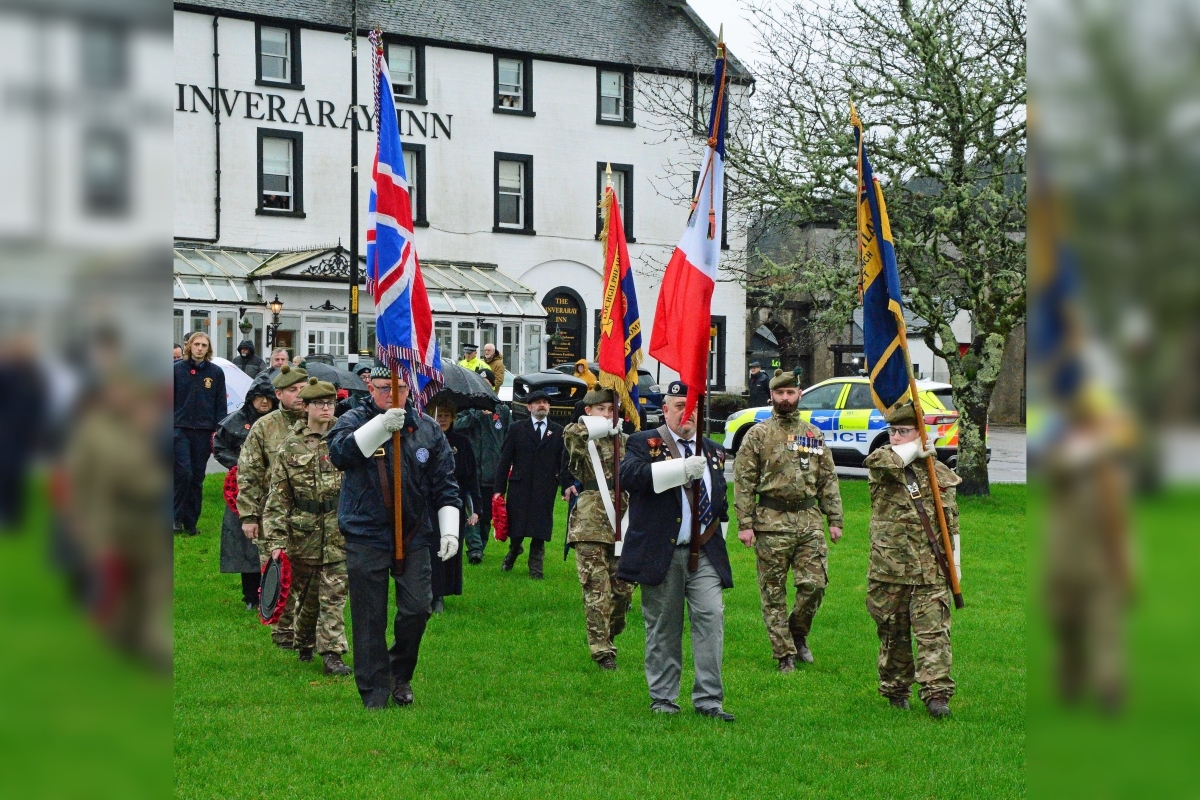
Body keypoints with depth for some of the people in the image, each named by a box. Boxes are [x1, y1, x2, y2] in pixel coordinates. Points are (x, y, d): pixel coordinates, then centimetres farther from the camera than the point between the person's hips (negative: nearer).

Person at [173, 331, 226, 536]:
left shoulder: (215, 372, 5)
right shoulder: (177, 369, 2)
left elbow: (221, 405, 8)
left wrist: (219, 431, 2)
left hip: (203, 431, 2)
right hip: (180, 429, -1)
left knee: (197, 477, 5)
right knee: (183, 472, -13)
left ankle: (191, 522, 13)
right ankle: (177, 517, -1)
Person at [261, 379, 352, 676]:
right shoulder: (290, 446, -1)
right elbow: (277, 498, -2)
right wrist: (275, 540, -9)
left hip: (339, 532, 0)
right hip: (303, 531, 0)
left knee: (334, 593, -3)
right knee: (305, 592, 11)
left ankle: (332, 654, -2)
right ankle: (303, 642, 32)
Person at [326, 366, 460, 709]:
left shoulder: (427, 428, 8)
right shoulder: (354, 421, -1)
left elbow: (444, 484, 12)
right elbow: (339, 453, -23)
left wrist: (449, 530, 3)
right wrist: (380, 426, -35)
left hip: (413, 536, 2)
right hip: (366, 536, -2)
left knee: (417, 609, -2)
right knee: (370, 618, 2)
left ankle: (401, 675, 23)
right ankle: (374, 694, 12)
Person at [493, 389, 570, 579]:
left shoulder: (558, 432, 10)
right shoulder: (517, 429, 7)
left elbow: (563, 461, 7)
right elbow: (505, 460, 5)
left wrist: (567, 484, -7)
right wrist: (499, 489, 0)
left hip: (545, 490, 0)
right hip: (519, 487, 0)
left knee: (540, 532, -1)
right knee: (516, 530, 4)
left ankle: (536, 568, 9)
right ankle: (514, 551, 34)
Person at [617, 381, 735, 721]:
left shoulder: (713, 451, 18)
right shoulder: (644, 443, 2)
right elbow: (629, 476, -20)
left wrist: (716, 534, 13)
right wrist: (681, 469, -26)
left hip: (705, 553, 3)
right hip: (660, 553, -3)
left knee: (711, 619, -8)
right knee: (663, 627, 4)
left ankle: (709, 699, -4)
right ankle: (662, 697, 15)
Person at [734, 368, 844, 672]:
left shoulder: (813, 435, 12)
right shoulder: (757, 435, 0)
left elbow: (828, 479, 14)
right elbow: (743, 481, -3)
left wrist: (835, 520, 7)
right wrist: (745, 524, -10)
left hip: (810, 520, 3)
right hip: (771, 523, -3)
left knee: (815, 584, -4)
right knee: (773, 592, 1)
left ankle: (798, 633, 22)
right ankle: (785, 653, 11)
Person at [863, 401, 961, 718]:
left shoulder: (938, 472, 7)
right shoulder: (880, 464, 3)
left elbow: (951, 522, 12)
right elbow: (885, 460, -25)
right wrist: (915, 450, -12)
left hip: (930, 571, 0)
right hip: (889, 569, 0)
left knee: (933, 631, -7)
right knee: (893, 632, 10)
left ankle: (937, 692, -9)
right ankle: (895, 689, 24)